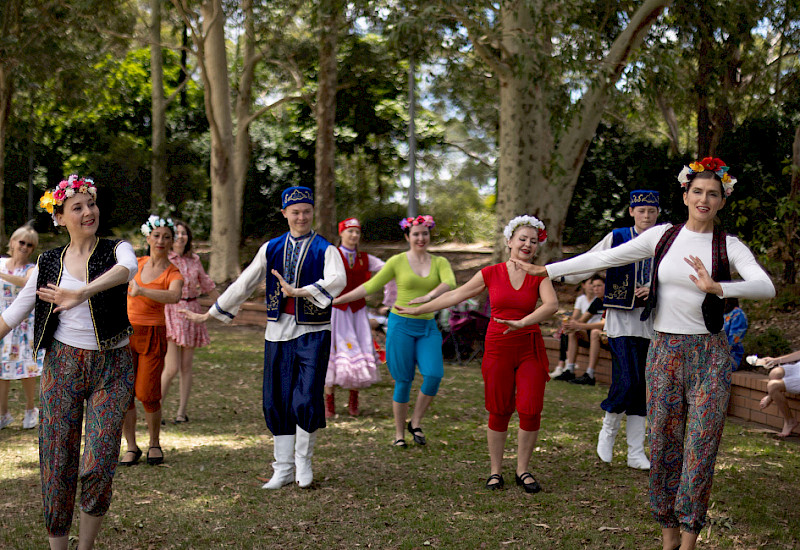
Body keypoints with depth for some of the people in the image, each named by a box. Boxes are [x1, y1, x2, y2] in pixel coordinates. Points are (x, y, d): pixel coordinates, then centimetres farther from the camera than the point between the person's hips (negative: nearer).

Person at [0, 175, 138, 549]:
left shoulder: (117, 250, -1)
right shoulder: (49, 263, 7)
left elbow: (127, 269, -27)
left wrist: (83, 293, -43)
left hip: (112, 368, -2)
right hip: (63, 364, 2)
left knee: (98, 466, -8)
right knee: (57, 463, 2)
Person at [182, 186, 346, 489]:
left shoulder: (325, 249, -1)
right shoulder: (271, 249, 10)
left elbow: (337, 280, -20)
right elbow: (244, 284, 14)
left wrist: (298, 291, -30)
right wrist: (209, 314, 14)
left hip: (313, 332, -4)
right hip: (279, 331, 4)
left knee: (307, 400, -12)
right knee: (277, 402, 5)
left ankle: (303, 460, 13)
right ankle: (283, 469, 17)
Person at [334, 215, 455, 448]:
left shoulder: (440, 262, 6)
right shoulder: (397, 262, 0)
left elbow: (450, 283, -14)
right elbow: (370, 286, 3)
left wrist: (430, 295, -33)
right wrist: (337, 300, 0)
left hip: (428, 327, 2)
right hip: (401, 324, -2)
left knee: (434, 375, -16)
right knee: (403, 381, -1)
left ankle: (416, 423, 5)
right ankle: (399, 433, 14)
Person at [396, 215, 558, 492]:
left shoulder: (540, 276, 1)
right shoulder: (491, 273, 2)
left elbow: (552, 305, -17)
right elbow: (455, 295, 8)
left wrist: (522, 323, -32)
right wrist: (418, 310, 10)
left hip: (530, 349, 0)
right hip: (498, 348, 0)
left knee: (531, 411, -5)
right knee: (498, 412, 2)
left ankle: (522, 470, 11)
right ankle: (495, 471, 15)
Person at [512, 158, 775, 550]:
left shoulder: (729, 246, -2)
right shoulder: (662, 236, 4)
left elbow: (766, 287, -17)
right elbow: (604, 258, 8)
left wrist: (717, 287, -33)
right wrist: (547, 270, 9)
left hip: (708, 355, -2)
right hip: (663, 351, 2)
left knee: (700, 447, -2)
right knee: (663, 444, 5)